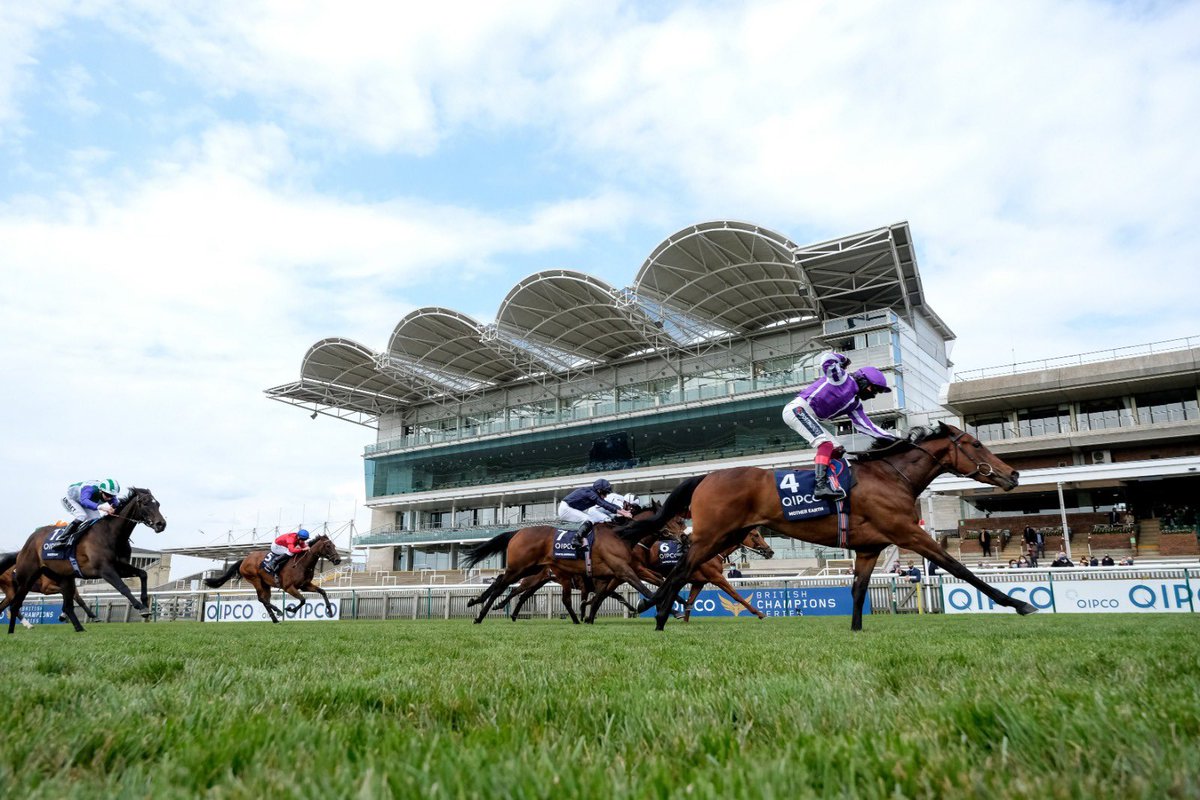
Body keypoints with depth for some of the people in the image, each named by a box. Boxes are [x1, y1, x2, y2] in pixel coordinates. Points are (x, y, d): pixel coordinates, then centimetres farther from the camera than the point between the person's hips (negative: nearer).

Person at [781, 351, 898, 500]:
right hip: (798, 409, -10)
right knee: (825, 443, -23)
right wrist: (842, 360, 1)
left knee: (836, 448, 8)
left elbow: (866, 426, 15)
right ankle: (821, 486, -31)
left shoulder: (855, 403, 18)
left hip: (810, 418, 10)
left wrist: (892, 438, 10)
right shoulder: (843, 379, -5)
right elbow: (827, 359, -20)